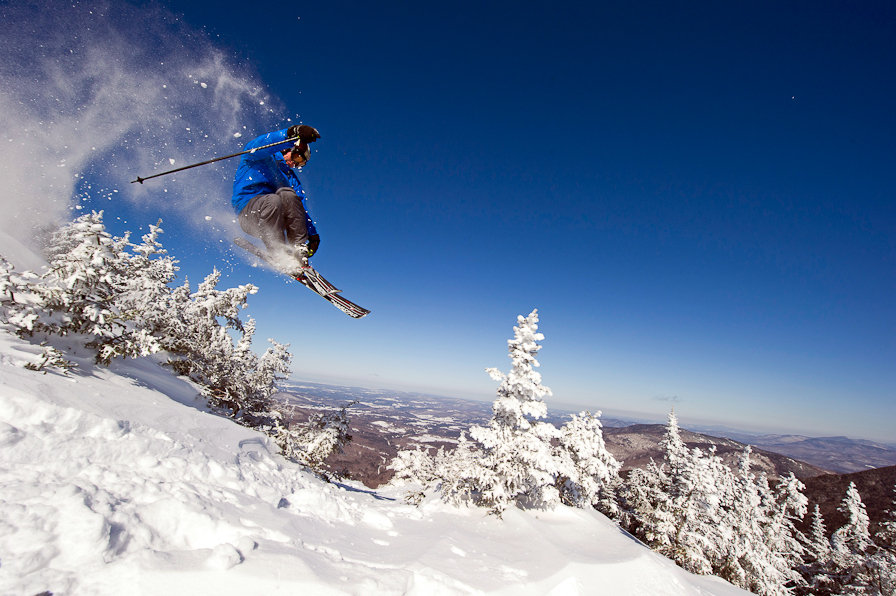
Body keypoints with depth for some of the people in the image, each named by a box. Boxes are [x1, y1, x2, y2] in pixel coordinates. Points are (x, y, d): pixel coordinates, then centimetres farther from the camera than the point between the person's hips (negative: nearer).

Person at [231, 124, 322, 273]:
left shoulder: (291, 178, 25)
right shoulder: (265, 157, 9)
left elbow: (301, 207, 16)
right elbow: (253, 147, -17)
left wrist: (312, 233, 2)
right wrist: (291, 133, -32)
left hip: (271, 214, 5)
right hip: (247, 210, -4)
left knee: (287, 194, -27)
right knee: (272, 201, -37)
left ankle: (299, 250, -31)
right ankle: (280, 256, -33)